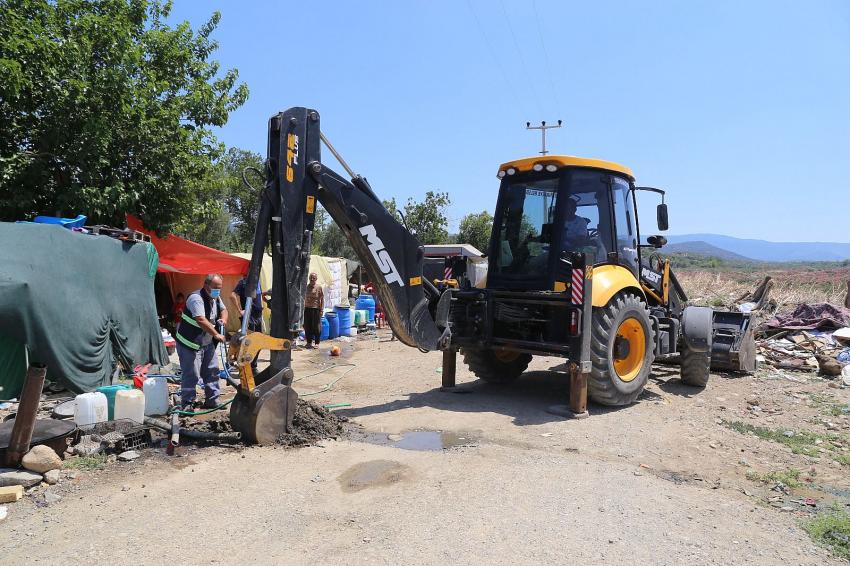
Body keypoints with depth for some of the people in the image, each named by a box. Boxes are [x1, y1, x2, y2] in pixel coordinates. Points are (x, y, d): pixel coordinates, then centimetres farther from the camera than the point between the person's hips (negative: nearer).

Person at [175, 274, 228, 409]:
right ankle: (187, 404, 4)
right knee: (191, 374, -7)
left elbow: (223, 309, 23)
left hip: (207, 344, 9)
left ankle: (212, 401, 21)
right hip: (189, 344, -9)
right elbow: (201, 320, -33)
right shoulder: (196, 298, -23)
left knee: (212, 372, 11)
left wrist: (223, 319, -1)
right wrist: (216, 334, -33)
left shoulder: (216, 298, 6)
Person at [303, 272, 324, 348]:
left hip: (316, 309, -4)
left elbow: (322, 299, -3)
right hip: (307, 308, 4)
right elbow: (304, 298, 15)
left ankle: (317, 343, 9)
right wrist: (303, 307, 11)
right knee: (307, 326, 8)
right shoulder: (306, 287, 9)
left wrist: (321, 310, -8)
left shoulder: (319, 287, -3)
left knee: (316, 327, 0)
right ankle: (309, 342, 19)